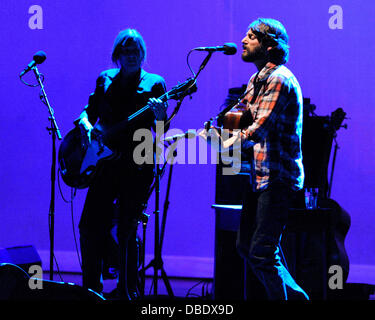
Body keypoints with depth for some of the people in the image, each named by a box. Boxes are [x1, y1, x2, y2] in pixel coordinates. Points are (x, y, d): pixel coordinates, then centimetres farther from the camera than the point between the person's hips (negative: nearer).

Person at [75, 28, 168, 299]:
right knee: (91, 226, -2)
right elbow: (87, 114, 16)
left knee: (127, 231, -3)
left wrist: (159, 115, -24)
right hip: (106, 161, 3)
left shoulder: (154, 83, 3)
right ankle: (91, 288, 11)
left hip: (137, 165, -3)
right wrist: (88, 127, -6)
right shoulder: (105, 80, 13)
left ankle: (127, 292, 7)